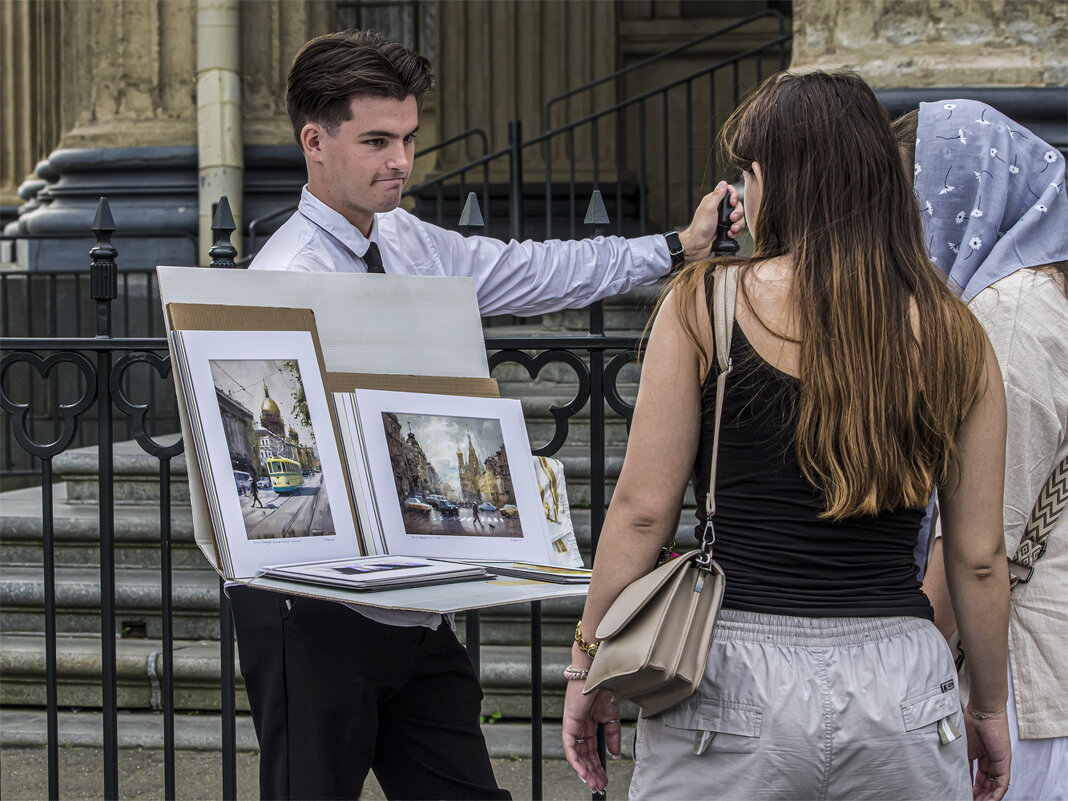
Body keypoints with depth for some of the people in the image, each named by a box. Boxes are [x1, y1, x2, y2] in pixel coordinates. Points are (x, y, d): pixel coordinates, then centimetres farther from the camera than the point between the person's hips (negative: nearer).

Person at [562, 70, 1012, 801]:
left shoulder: (705, 303, -3)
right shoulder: (954, 334, 4)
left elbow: (643, 509, -4)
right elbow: (979, 556, 7)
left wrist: (589, 660, 8)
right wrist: (989, 707, 20)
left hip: (738, 673, -2)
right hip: (903, 680, 2)